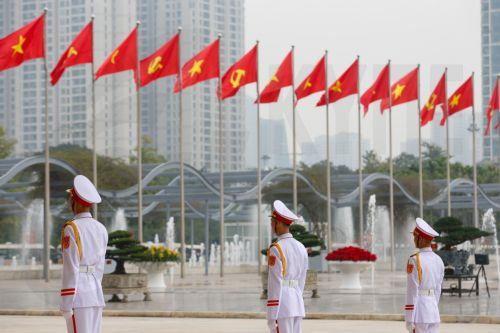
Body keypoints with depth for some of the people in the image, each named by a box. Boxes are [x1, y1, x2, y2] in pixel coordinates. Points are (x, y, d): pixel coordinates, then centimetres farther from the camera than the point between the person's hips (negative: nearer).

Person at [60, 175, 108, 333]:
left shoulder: (71, 228, -11)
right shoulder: (101, 229, 10)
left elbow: (71, 269, -15)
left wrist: (66, 304, -14)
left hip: (78, 295, -7)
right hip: (97, 294, 7)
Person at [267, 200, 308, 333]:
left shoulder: (276, 249, -12)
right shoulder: (301, 247, 13)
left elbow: (275, 284, -16)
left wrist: (271, 318, -15)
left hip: (281, 304, -8)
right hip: (298, 303, 8)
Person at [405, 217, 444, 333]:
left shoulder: (415, 260, -13)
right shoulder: (438, 260, 9)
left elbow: (412, 292, -15)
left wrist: (409, 320, -13)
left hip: (419, 313, -7)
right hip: (434, 312, 7)